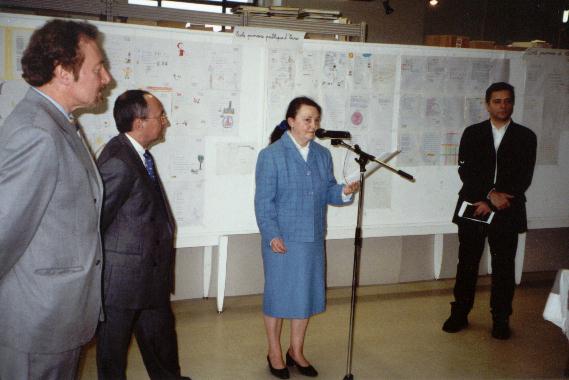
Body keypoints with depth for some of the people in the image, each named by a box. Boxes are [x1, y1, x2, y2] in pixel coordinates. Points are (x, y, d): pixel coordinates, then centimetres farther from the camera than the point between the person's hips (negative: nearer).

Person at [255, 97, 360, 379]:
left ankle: (296, 352, 32)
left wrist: (343, 192, -12)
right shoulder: (271, 155, -9)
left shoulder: (322, 154, 7)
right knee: (278, 294, 7)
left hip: (313, 239, 5)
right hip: (282, 240, -5)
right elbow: (263, 201, -11)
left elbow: (327, 192, 9)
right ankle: (274, 354, 26)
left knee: (307, 294, 13)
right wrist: (272, 236, -18)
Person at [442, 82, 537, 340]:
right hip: (473, 209, 1)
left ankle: (501, 319, 17)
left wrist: (493, 203, -11)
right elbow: (466, 170, -4)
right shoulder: (472, 133, 6)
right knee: (467, 263, 7)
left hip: (507, 212, 0)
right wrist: (491, 193, -18)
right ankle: (460, 313, 19)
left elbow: (523, 178, -4)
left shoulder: (525, 137, 4)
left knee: (504, 267, 5)